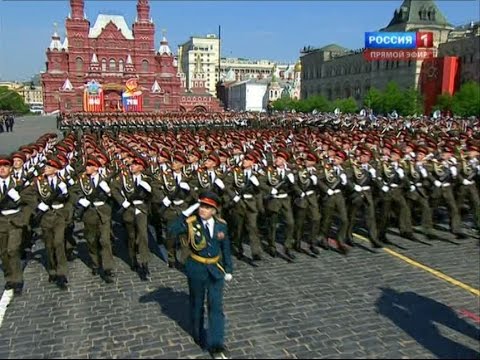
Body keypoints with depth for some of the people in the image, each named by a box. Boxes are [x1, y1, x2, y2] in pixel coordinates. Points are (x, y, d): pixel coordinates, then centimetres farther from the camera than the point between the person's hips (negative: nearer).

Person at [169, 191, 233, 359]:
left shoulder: (221, 225, -5)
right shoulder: (191, 222, -13)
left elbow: (226, 248, 5)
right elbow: (173, 231, -30)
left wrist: (228, 269, 7)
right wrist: (185, 214, -31)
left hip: (216, 269, 2)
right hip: (196, 269, -1)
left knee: (216, 307, -1)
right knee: (197, 304, 17)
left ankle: (216, 346, 7)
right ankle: (199, 335, 40)